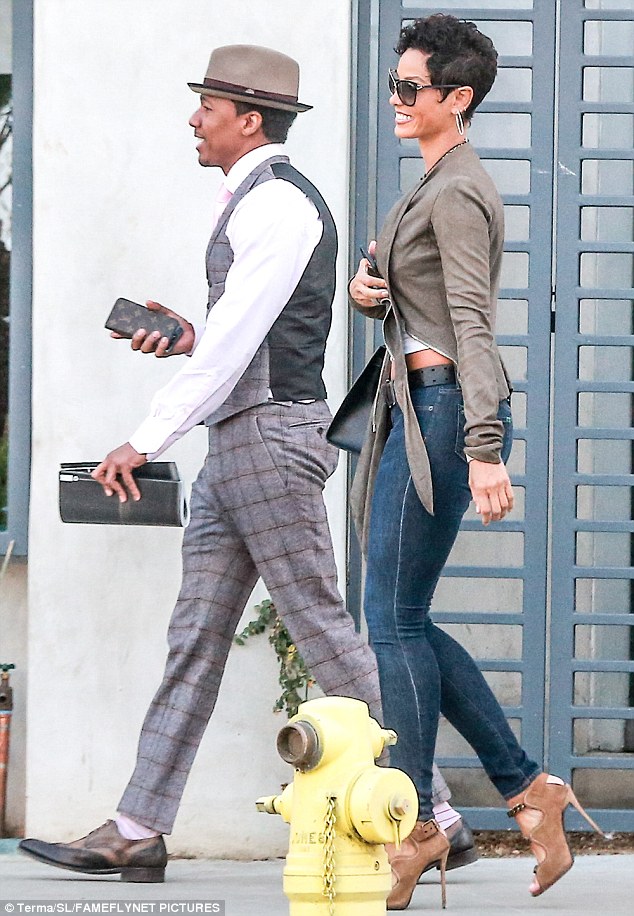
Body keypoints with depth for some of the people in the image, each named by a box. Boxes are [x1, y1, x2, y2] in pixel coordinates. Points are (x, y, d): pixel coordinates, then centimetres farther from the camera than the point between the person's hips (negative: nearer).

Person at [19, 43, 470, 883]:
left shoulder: (277, 202, -13)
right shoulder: (255, 201, 19)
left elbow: (235, 343, -19)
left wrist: (146, 441, -18)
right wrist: (187, 337, 9)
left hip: (271, 437, -10)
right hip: (236, 445, 10)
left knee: (325, 633, -7)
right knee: (197, 638, 6)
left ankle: (434, 820, -2)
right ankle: (138, 831, 6)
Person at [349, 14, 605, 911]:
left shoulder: (456, 193, -12)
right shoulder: (438, 186, 19)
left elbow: (472, 323, -21)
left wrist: (483, 449, -28)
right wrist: (368, 292, -1)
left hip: (446, 405, -10)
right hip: (416, 407, 10)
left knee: (394, 619, -6)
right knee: (404, 620, 10)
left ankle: (416, 822, 0)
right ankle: (527, 787, 11)